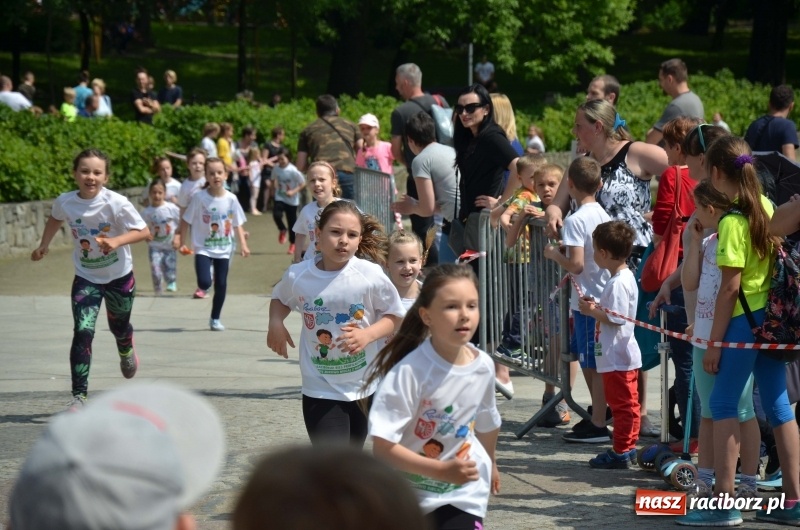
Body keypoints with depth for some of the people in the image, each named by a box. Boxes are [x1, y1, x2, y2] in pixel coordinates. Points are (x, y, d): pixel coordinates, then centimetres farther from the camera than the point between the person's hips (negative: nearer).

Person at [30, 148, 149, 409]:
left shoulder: (116, 203, -24)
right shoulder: (65, 202, -13)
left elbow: (144, 231, -21)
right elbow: (55, 219, 12)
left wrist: (117, 241, -36)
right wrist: (44, 245, 8)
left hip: (119, 276, -1)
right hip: (86, 277, 1)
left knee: (119, 326, 21)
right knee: (83, 332, -15)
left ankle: (127, 352, 60)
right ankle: (78, 396, -14)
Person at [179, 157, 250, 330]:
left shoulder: (231, 199, -5)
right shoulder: (199, 197, -12)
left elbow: (238, 224, 3)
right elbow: (186, 221, -4)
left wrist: (243, 245, -5)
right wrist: (183, 242, -4)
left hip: (224, 249, 3)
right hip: (203, 248, -3)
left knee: (221, 285, 5)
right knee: (205, 282, -18)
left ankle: (215, 319, 22)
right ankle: (202, 288, 20)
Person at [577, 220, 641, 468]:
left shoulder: (618, 283, -20)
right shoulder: (624, 278, 12)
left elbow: (616, 319, -25)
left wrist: (592, 311, -14)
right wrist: (596, 306, 12)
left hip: (617, 357, -11)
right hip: (622, 355, 11)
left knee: (622, 405, -4)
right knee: (627, 404, 15)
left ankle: (621, 452, 0)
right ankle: (628, 448, 23)